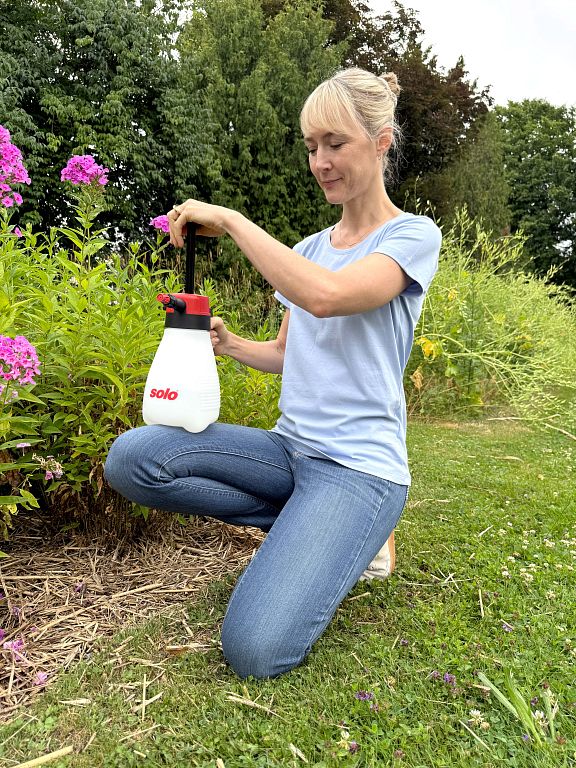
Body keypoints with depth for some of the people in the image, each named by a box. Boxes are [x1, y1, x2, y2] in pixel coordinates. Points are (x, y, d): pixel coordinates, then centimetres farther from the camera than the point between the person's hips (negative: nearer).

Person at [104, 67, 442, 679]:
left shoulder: (413, 235, -4)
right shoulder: (308, 249, 15)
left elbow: (326, 295, -25)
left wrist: (230, 219, -16)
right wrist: (228, 344, 0)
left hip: (358, 465, -6)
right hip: (289, 448, 7)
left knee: (255, 650, -22)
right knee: (130, 460, -16)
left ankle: (340, 538, 9)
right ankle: (311, 530, 1)